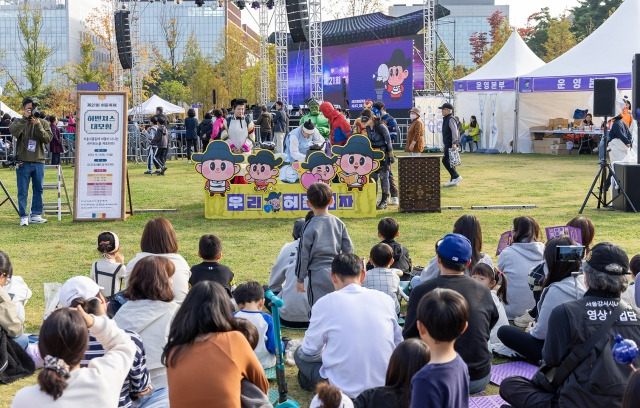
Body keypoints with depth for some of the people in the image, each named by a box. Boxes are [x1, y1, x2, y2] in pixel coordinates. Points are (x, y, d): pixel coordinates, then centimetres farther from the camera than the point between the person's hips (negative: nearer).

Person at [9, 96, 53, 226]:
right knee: (22, 191, -2)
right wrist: (25, 118, -21)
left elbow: (47, 139, -7)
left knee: (38, 190, 9)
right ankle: (23, 217, 3)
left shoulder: (43, 123, 8)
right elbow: (14, 131, -18)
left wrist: (38, 125, -18)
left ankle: (36, 215, 19)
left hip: (39, 162, 2)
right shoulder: (19, 122, 4)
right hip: (23, 162, -2)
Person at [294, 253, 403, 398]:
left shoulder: (325, 304, -9)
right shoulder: (385, 299, 0)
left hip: (344, 389, -5)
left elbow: (309, 350, 3)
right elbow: (398, 343, 12)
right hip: (385, 386, 5)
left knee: (300, 354, 18)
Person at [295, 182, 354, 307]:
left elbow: (303, 255, -6)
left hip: (318, 275, -5)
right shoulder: (338, 223, 5)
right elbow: (348, 248, 7)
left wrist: (300, 279, 2)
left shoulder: (310, 227, -9)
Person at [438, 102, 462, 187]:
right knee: (449, 161, 10)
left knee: (445, 160, -13)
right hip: (448, 144, 10)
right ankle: (453, 180, 13)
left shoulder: (450, 119, -12)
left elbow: (454, 131, -21)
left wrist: (454, 143, -30)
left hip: (451, 144, -10)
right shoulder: (445, 119, 19)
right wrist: (445, 146, 24)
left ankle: (456, 177, -11)